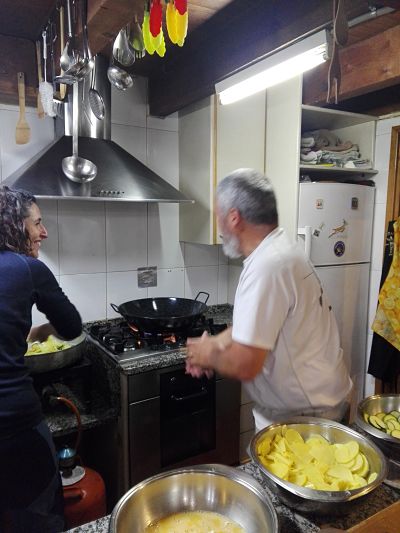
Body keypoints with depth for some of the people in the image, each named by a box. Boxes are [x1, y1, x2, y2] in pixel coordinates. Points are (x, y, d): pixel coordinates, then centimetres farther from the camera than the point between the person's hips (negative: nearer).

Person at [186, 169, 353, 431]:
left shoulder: (267, 267, -30)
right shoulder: (280, 249, 2)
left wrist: (209, 356, -11)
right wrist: (214, 344, 0)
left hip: (304, 413, -9)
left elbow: (244, 365, -31)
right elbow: (252, 322, 13)